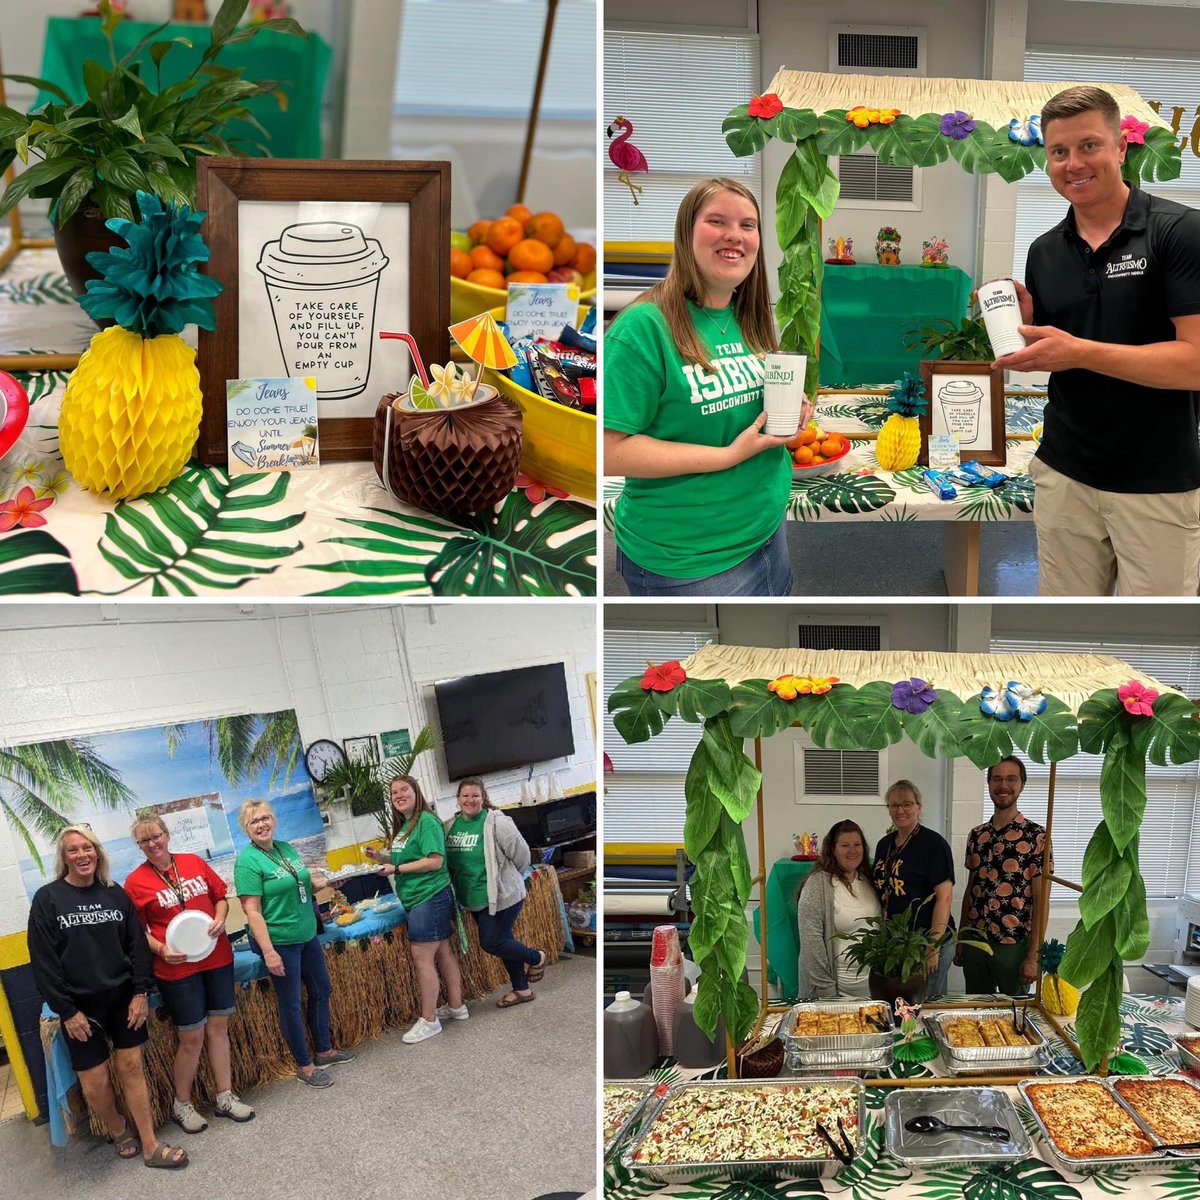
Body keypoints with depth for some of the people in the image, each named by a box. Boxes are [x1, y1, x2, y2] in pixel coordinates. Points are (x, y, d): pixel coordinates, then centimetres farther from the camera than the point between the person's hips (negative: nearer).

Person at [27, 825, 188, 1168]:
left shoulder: (116, 895, 3)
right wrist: (66, 1011, -11)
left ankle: (150, 1146, 12)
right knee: (94, 1082, 0)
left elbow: (137, 945, 5)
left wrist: (140, 992, -5)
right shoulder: (47, 900, -6)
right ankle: (118, 1128, 29)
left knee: (132, 1067, 4)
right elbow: (43, 960, -8)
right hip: (80, 1005, -2)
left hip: (123, 998, 2)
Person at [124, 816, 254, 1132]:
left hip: (217, 957, 4)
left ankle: (225, 1097, 23)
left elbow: (221, 897, 11)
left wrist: (219, 919, -8)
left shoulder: (194, 863, 4)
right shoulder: (136, 881, -6)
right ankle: (182, 1105, 21)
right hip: (177, 967, -4)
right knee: (192, 1037, 1)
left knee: (218, 1027, 10)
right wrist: (161, 950, -18)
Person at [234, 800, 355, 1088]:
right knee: (291, 1004, 5)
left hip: (307, 934, 8)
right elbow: (252, 911, -20)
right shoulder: (247, 861, -17)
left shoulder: (286, 848, 6)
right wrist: (269, 952, -24)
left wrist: (314, 883, -1)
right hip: (279, 942, -8)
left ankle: (324, 1051, 36)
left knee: (321, 991, 18)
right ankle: (304, 1066, 19)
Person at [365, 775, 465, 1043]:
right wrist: (381, 857, 7)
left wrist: (397, 869, -18)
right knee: (442, 952, 14)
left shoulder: (427, 822, -15)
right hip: (415, 899, 9)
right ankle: (456, 1006, 23)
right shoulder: (403, 826, 14)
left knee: (422, 957, -7)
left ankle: (428, 1020, -1)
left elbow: (435, 861, -21)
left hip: (429, 898, -9)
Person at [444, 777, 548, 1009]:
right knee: (502, 942, 15)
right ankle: (521, 990, 30)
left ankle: (536, 958, 20)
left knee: (491, 943, -5)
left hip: (502, 896, -6)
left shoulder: (497, 823, -17)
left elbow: (521, 854, -11)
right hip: (476, 900, 6)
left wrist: (507, 879, 3)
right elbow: (450, 861, 17)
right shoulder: (451, 826, 2)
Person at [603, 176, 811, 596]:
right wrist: (729, 455, -23)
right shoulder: (645, 326, -17)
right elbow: (610, 450, -22)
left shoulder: (752, 321, 6)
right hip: (686, 562, -7)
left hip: (768, 526, 8)